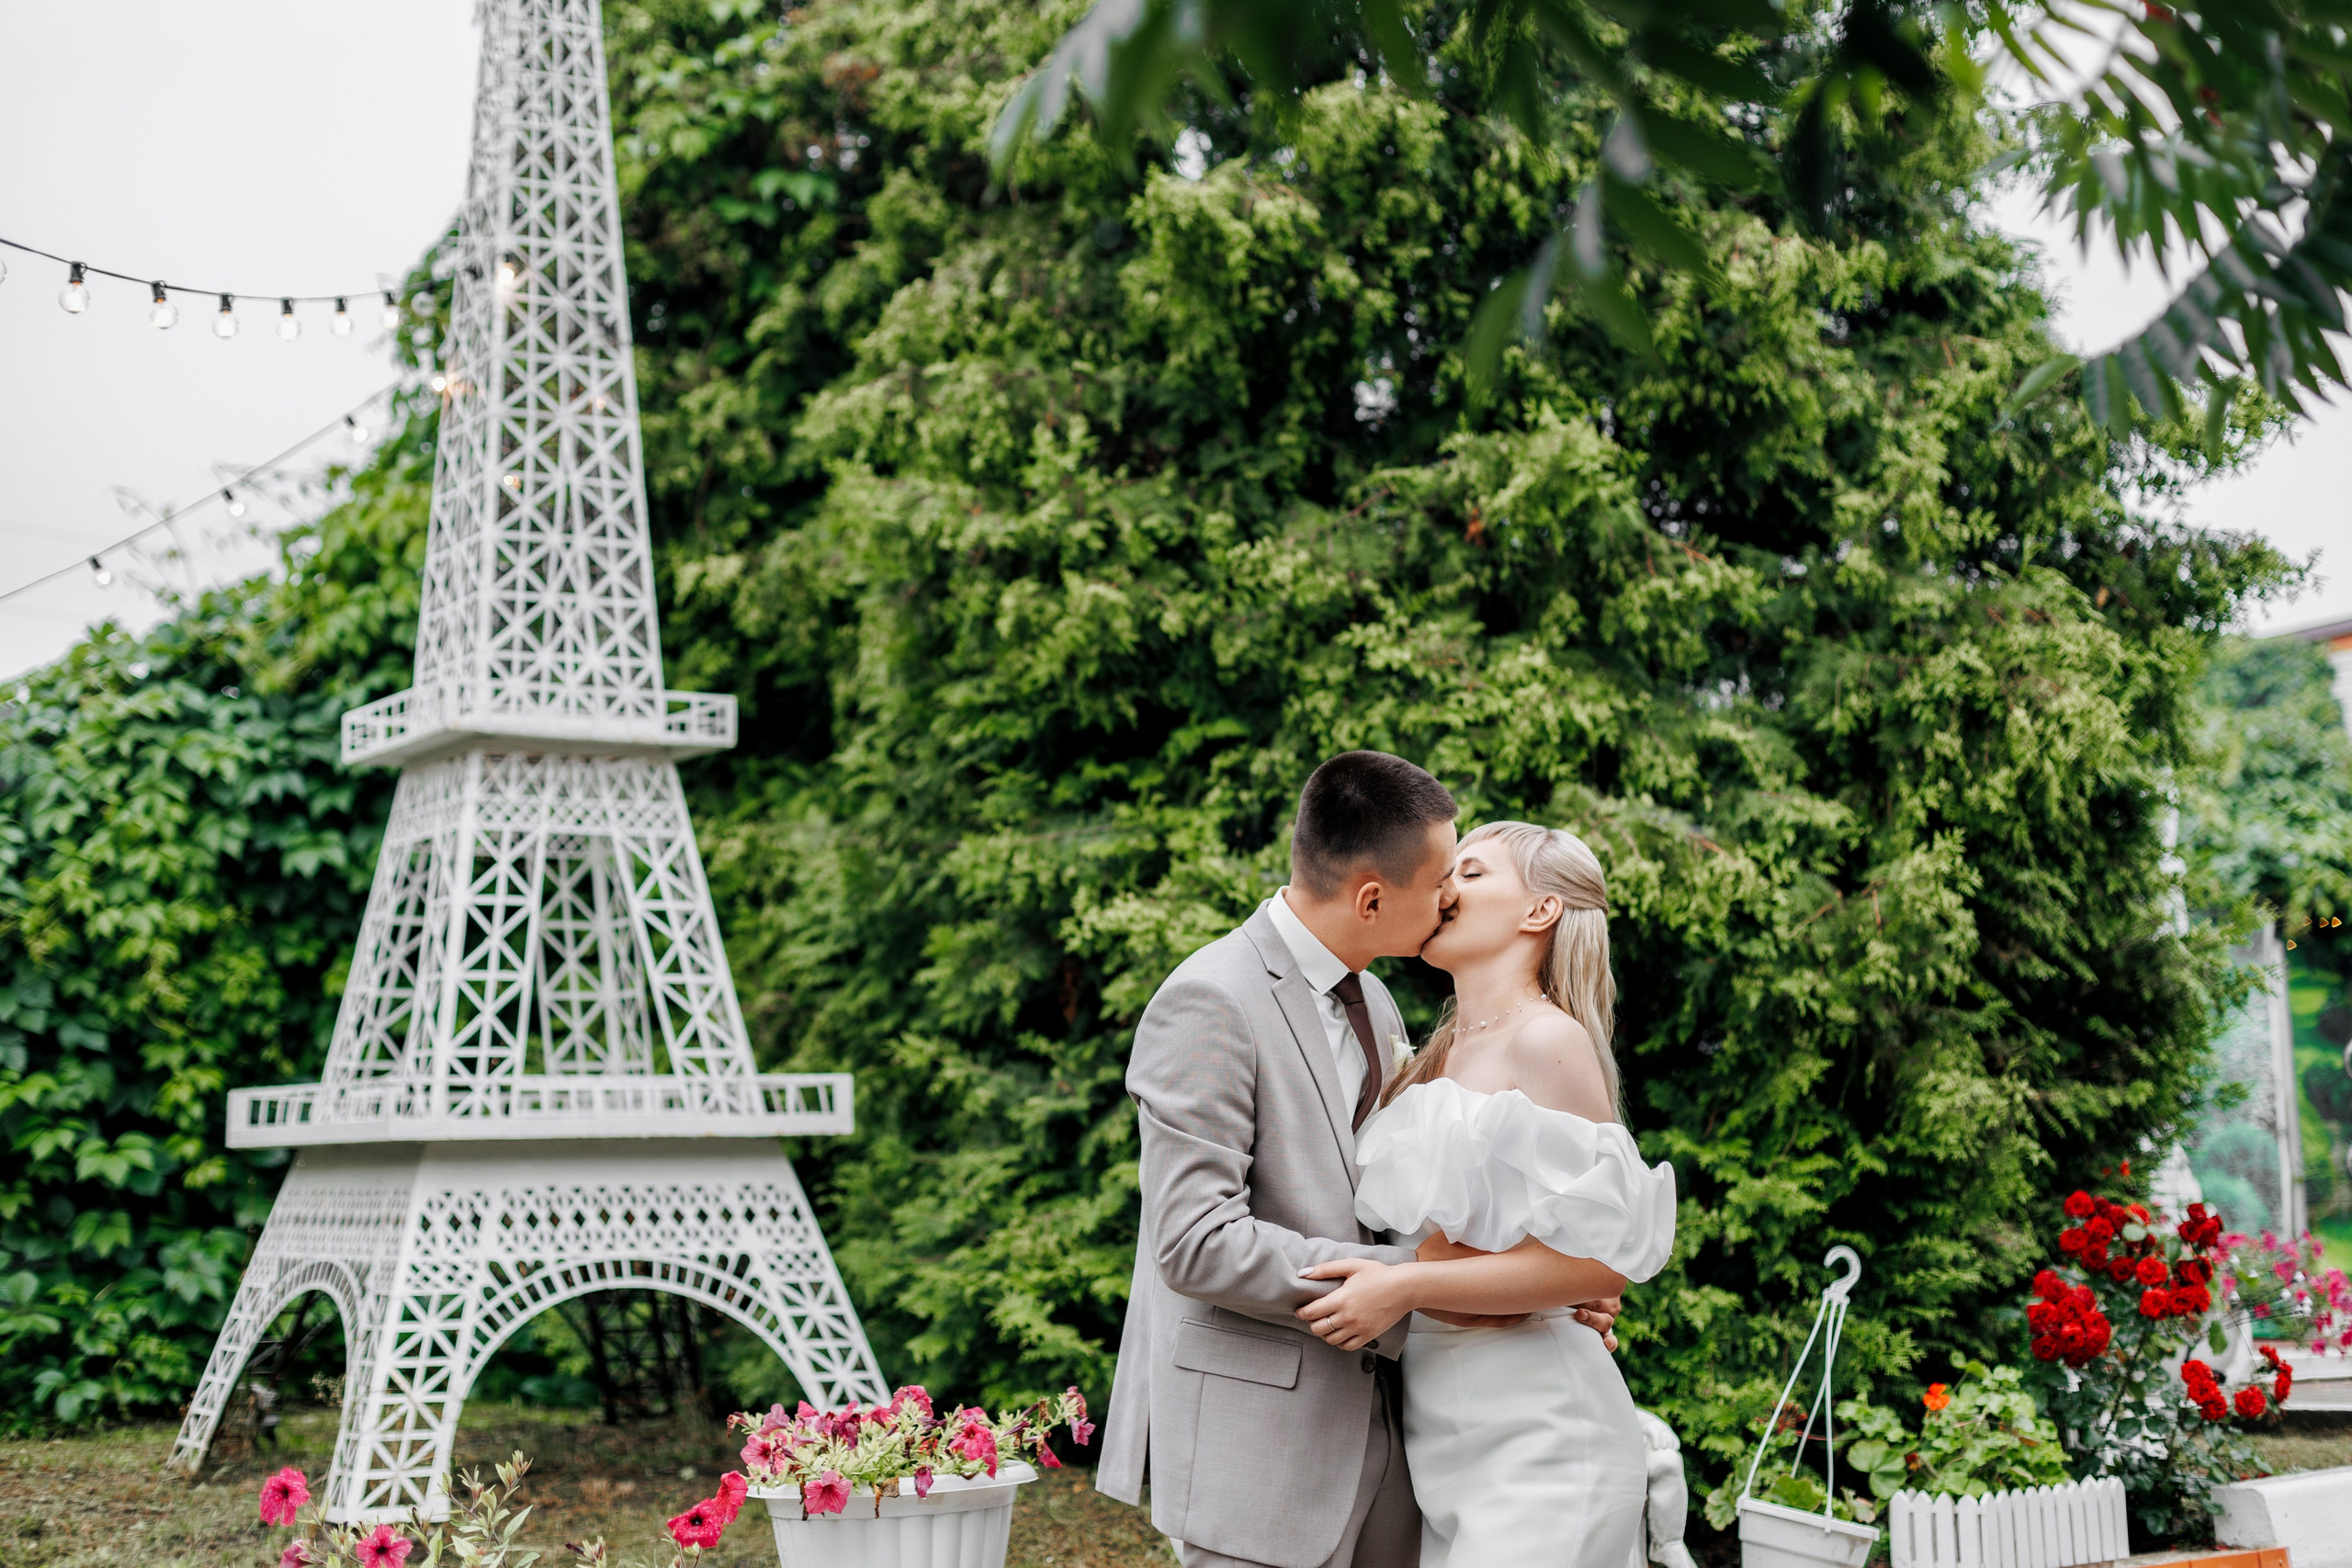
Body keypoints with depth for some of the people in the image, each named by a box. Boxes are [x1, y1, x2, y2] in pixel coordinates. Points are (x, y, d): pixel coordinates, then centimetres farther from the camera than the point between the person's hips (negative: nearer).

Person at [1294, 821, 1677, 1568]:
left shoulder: (1549, 1043, -11)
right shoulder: (1440, 1054, 13)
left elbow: (1601, 1256, -17)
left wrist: (1406, 1288, -19)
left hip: (1532, 1429, -7)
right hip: (1437, 1417, 8)